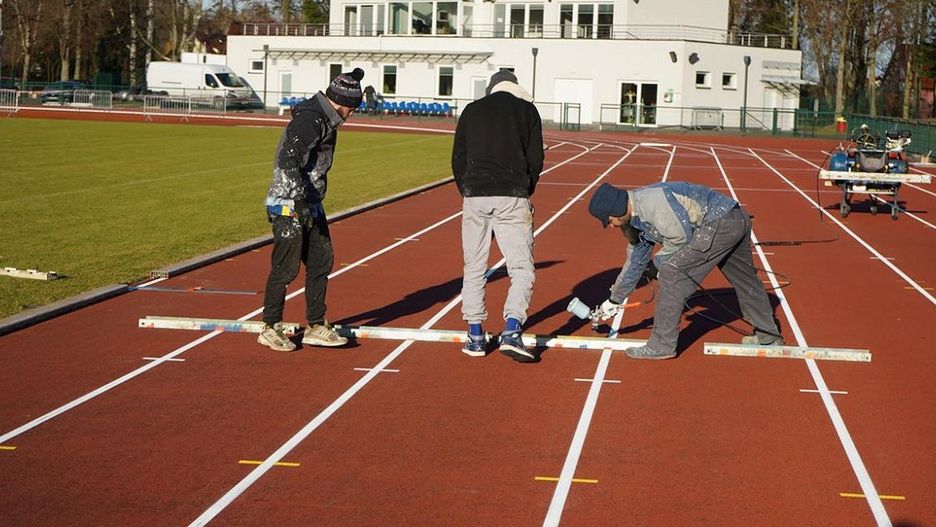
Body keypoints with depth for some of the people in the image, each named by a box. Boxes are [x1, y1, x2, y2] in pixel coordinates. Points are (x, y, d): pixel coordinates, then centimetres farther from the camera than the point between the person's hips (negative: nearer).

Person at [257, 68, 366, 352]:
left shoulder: (324, 119, 13)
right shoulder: (310, 119, -19)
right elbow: (288, 160, -29)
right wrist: (300, 200, -33)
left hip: (310, 204, 10)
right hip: (289, 205, -10)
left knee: (321, 261, 11)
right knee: (285, 268, -3)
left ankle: (316, 327, 19)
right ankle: (270, 329, 8)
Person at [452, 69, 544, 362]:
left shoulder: (472, 110, 15)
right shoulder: (526, 108, 9)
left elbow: (458, 160, 11)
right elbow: (536, 159, 5)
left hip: (475, 196, 2)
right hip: (512, 197, -2)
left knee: (474, 269, 11)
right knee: (522, 269, 0)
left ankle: (475, 337, 11)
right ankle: (511, 332, -17)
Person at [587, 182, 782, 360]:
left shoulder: (651, 200, -20)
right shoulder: (636, 218, 13)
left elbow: (682, 236, -20)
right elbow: (635, 262, 24)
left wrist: (661, 258, -1)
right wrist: (614, 300, 30)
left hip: (720, 223, -11)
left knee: (672, 272, -10)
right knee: (745, 280, 25)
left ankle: (662, 345, -6)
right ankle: (769, 336, 42)